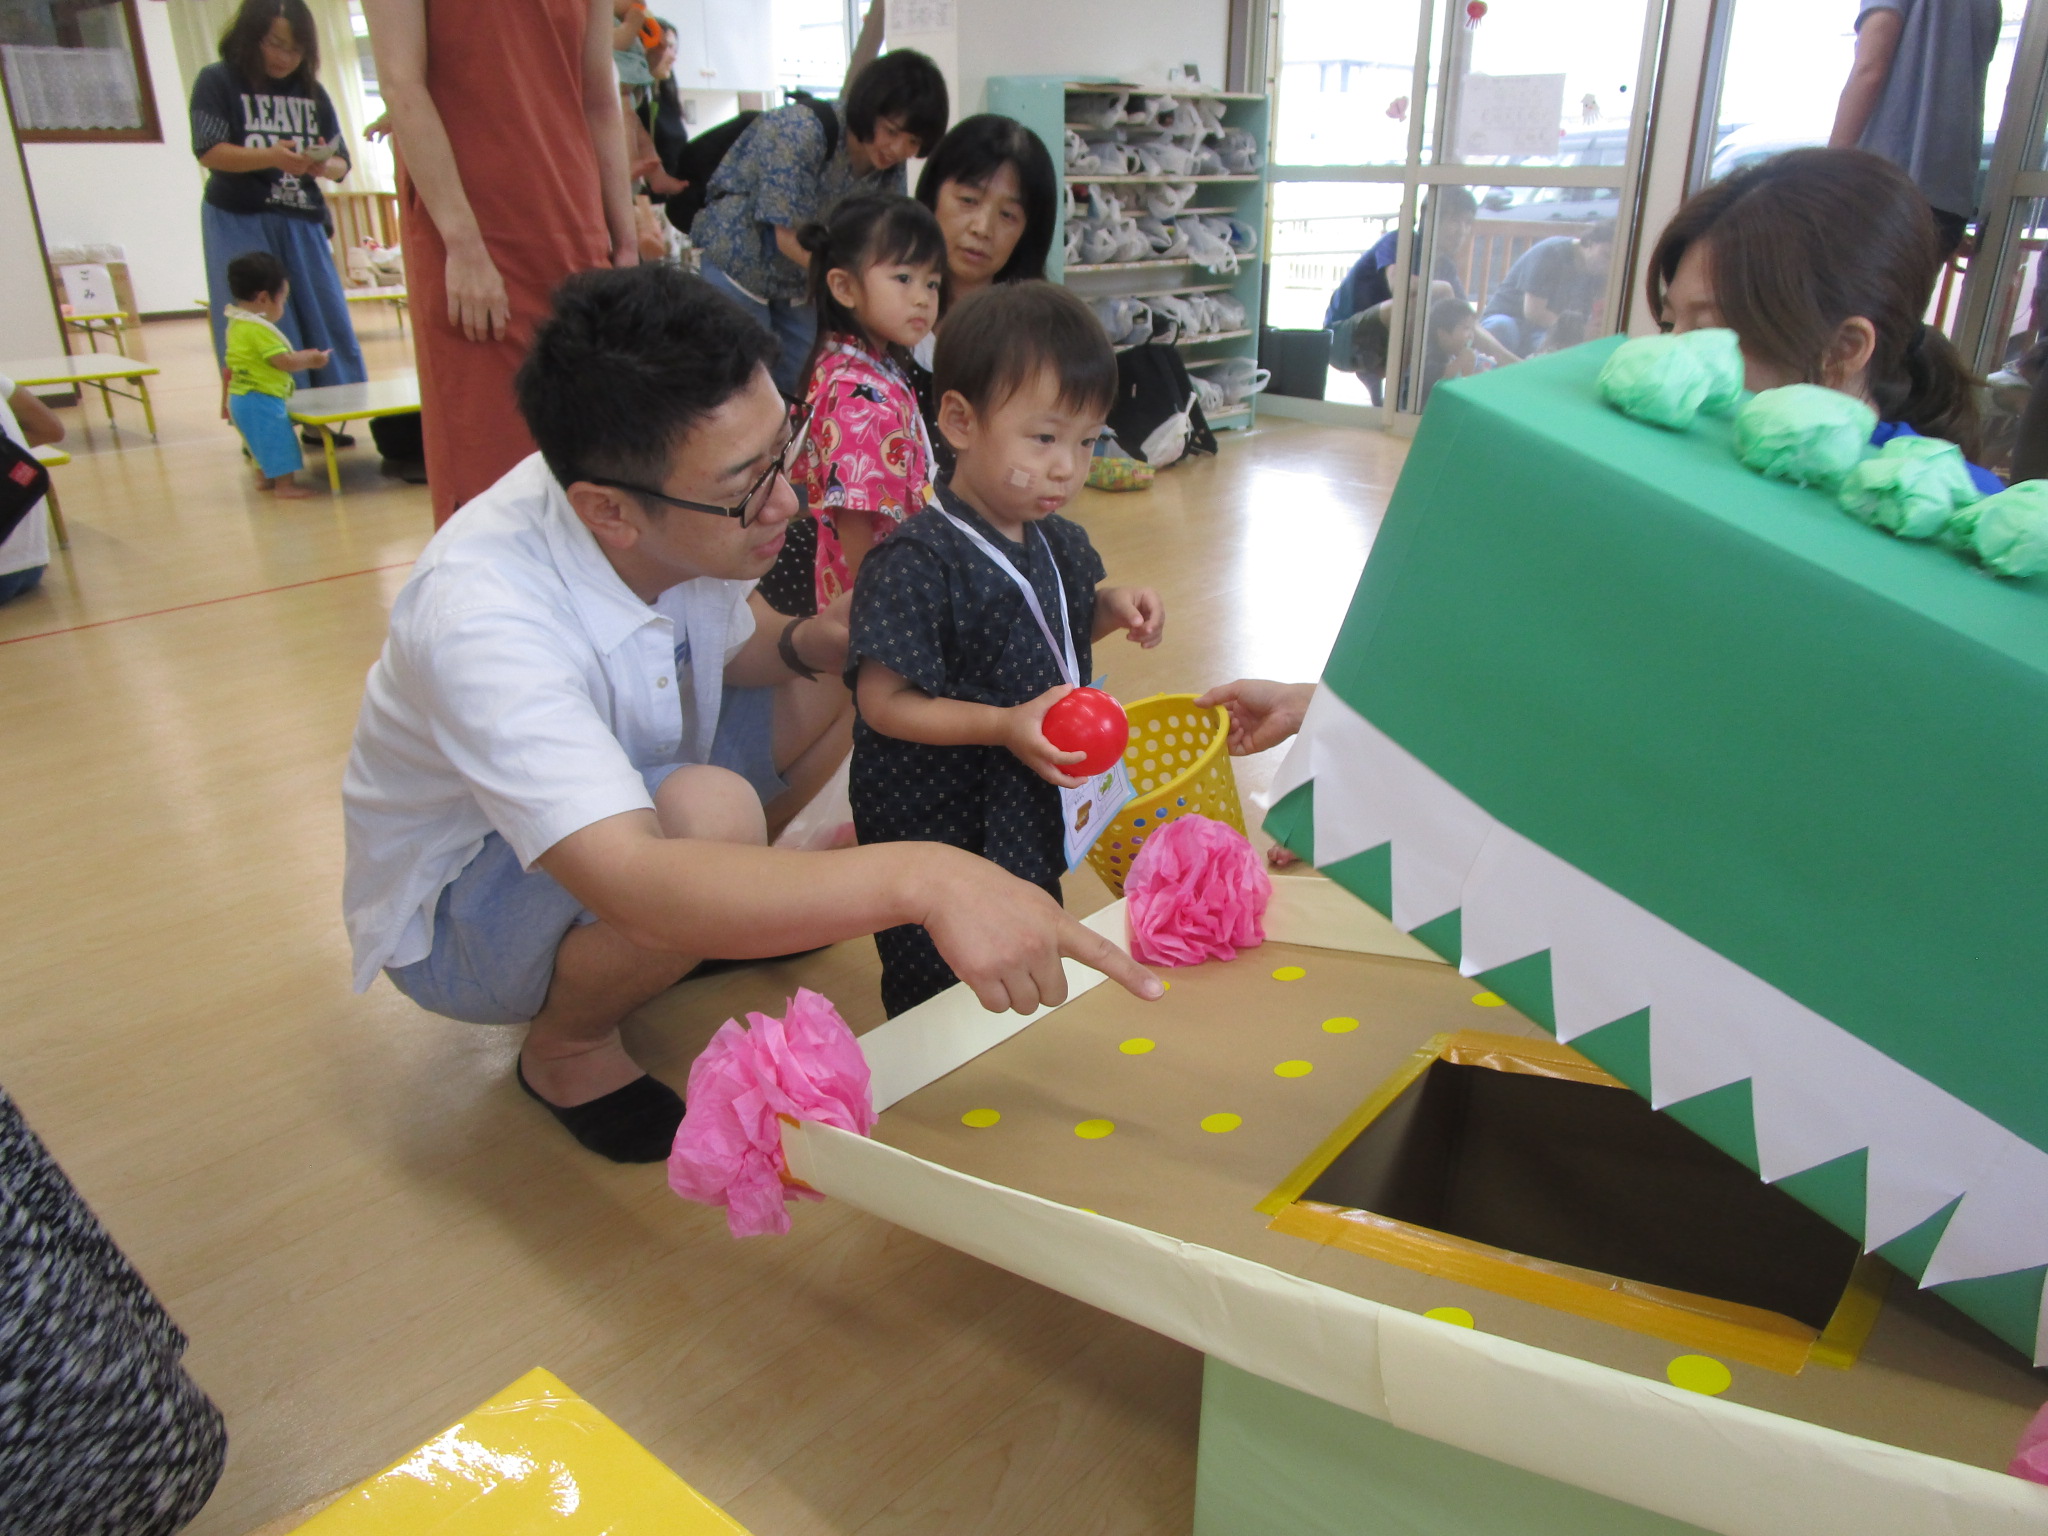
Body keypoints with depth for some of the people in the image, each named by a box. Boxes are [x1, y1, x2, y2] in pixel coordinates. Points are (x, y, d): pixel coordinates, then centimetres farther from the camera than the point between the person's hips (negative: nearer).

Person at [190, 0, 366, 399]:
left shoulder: (312, 92, 12)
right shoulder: (217, 81, 1)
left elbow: (341, 164, 9)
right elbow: (209, 152, -9)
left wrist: (323, 166, -16)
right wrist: (271, 157, -26)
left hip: (302, 223, 4)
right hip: (240, 221, -4)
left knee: (328, 328, -1)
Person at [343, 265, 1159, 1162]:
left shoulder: (690, 515, -18)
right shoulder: (481, 618, -39)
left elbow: (737, 646, 3)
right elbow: (633, 883, -50)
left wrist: (813, 641, -20)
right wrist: (921, 878, -61)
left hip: (622, 792, 7)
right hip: (450, 914, -7)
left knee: (845, 677, -2)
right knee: (711, 813, -37)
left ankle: (716, 908, 14)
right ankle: (567, 1049, -7)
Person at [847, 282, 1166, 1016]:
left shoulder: (1058, 542, 0)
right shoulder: (915, 562, -24)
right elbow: (883, 702, -22)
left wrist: (1113, 609, -2)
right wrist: (1003, 726, -29)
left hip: (1033, 818, 8)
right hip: (933, 828, -8)